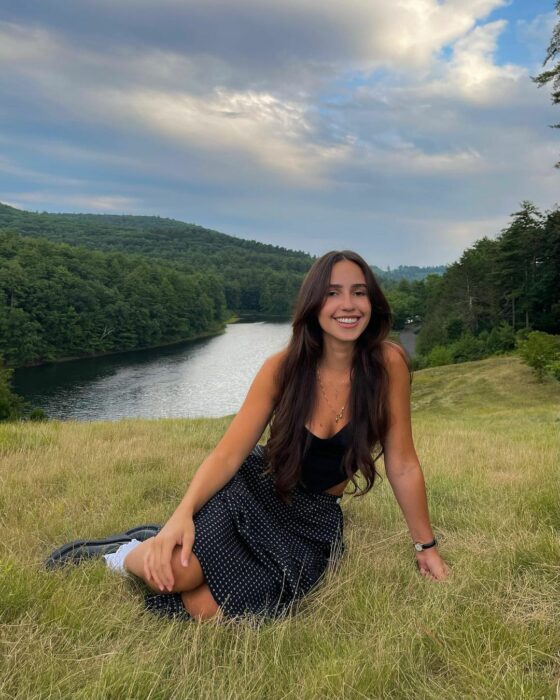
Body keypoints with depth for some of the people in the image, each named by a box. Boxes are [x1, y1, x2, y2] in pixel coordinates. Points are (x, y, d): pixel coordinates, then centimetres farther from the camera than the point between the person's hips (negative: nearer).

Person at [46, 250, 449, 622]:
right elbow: (229, 453, -13)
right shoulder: (284, 367, -12)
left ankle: (156, 547, 11)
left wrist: (426, 545, -1)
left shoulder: (388, 364, -15)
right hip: (252, 488, 0)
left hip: (315, 519, 1)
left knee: (210, 613, -22)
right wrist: (184, 513, -30)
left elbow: (402, 465, -8)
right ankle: (130, 554, 7)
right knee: (175, 570, -30)